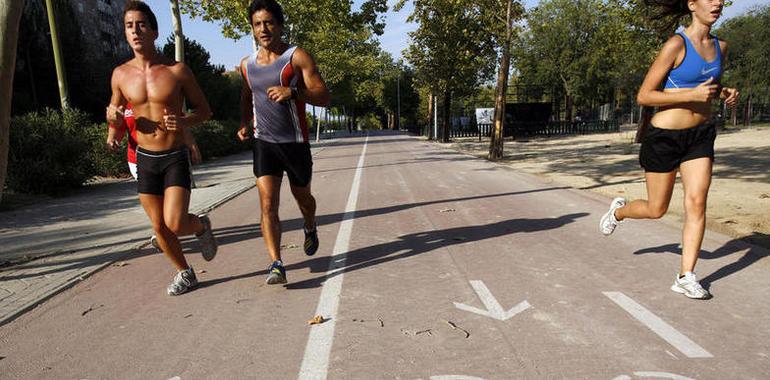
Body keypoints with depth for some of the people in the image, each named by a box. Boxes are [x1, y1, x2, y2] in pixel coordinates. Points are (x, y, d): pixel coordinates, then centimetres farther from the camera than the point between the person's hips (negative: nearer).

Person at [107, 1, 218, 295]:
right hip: (145, 160, 4)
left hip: (175, 158, -3)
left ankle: (201, 226, 21)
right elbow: (115, 114, 15)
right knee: (159, 227, 9)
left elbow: (204, 110, 1)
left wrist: (183, 122, -20)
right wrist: (113, 118, -10)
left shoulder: (177, 70, -7)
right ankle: (185, 274, 30)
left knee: (174, 224, -15)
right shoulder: (120, 74, 2)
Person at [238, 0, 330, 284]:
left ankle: (310, 230, 48)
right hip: (263, 143, 3)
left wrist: (293, 92, -31)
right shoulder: (247, 64, 8)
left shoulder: (298, 57, -7)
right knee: (267, 204, -9)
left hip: (295, 142, -3)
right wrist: (245, 123, 7)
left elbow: (324, 97, -14)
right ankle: (276, 264, -5)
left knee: (302, 196, 15)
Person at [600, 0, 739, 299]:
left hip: (700, 135, 5)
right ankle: (619, 211, 39)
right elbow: (644, 96, -15)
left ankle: (686, 278, 2)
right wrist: (692, 95, -23)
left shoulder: (720, 47, 7)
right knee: (656, 210, 6)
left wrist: (724, 94, 2)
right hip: (664, 137, -5)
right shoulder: (676, 44, -14)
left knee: (697, 203, -6)